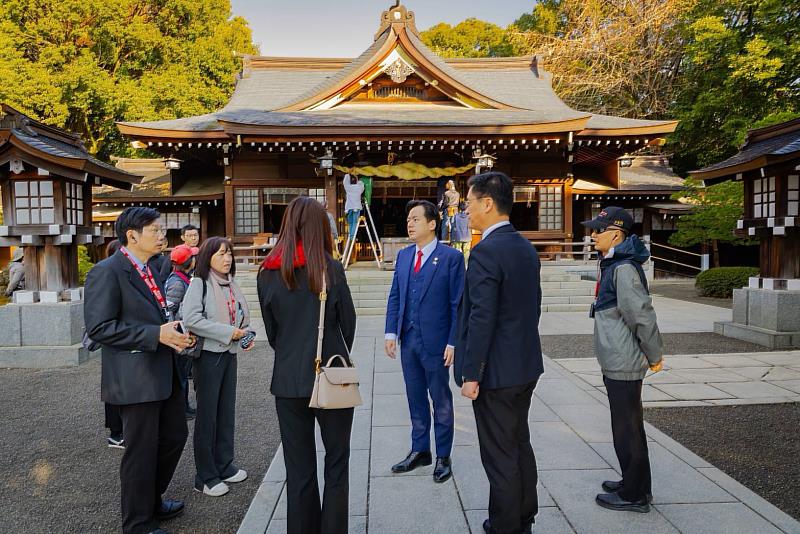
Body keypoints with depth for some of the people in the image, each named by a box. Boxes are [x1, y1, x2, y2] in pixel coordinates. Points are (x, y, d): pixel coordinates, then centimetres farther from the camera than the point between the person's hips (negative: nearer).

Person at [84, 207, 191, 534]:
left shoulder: (148, 270, 13)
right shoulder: (106, 272, -15)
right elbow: (98, 327, -20)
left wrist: (172, 332, 4)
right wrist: (155, 334, -24)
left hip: (163, 373, 9)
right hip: (136, 378, -9)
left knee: (175, 436, 19)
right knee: (142, 451, 5)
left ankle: (152, 501, 41)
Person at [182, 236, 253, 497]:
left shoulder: (231, 284, 11)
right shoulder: (199, 283, -11)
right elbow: (190, 319, -22)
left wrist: (244, 334, 3)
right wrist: (227, 332, -21)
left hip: (229, 353, 7)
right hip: (208, 354, -7)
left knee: (227, 412, 14)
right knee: (207, 416, 1)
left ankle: (224, 466, 28)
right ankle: (206, 477, 12)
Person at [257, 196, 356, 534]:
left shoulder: (268, 273, -2)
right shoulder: (330, 268, -9)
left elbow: (271, 330, 6)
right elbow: (348, 323, 0)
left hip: (288, 379, 3)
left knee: (298, 467, 13)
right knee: (336, 463, 12)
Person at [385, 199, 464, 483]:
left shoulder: (451, 257, -9)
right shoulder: (403, 255, 8)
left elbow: (458, 304, -10)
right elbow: (395, 297, 10)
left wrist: (453, 342, -14)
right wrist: (391, 332, 2)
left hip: (436, 342, -5)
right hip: (408, 341, 6)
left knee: (441, 401, 9)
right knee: (415, 399, 16)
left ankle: (443, 457, 23)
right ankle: (420, 451, 32)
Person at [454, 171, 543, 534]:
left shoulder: (486, 252, -20)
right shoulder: (527, 248, 8)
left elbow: (482, 318, -23)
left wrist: (471, 374, -17)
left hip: (497, 371, -9)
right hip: (526, 366, 9)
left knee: (500, 456, 5)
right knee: (520, 445, 20)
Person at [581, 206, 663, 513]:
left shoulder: (624, 268, -19)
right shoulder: (613, 264, 12)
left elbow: (642, 315, -22)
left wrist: (654, 356, -13)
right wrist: (651, 353, 20)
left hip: (623, 365, -10)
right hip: (615, 362, 10)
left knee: (627, 431, 2)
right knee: (628, 427, 20)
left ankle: (634, 495, 16)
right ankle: (635, 486, 34)